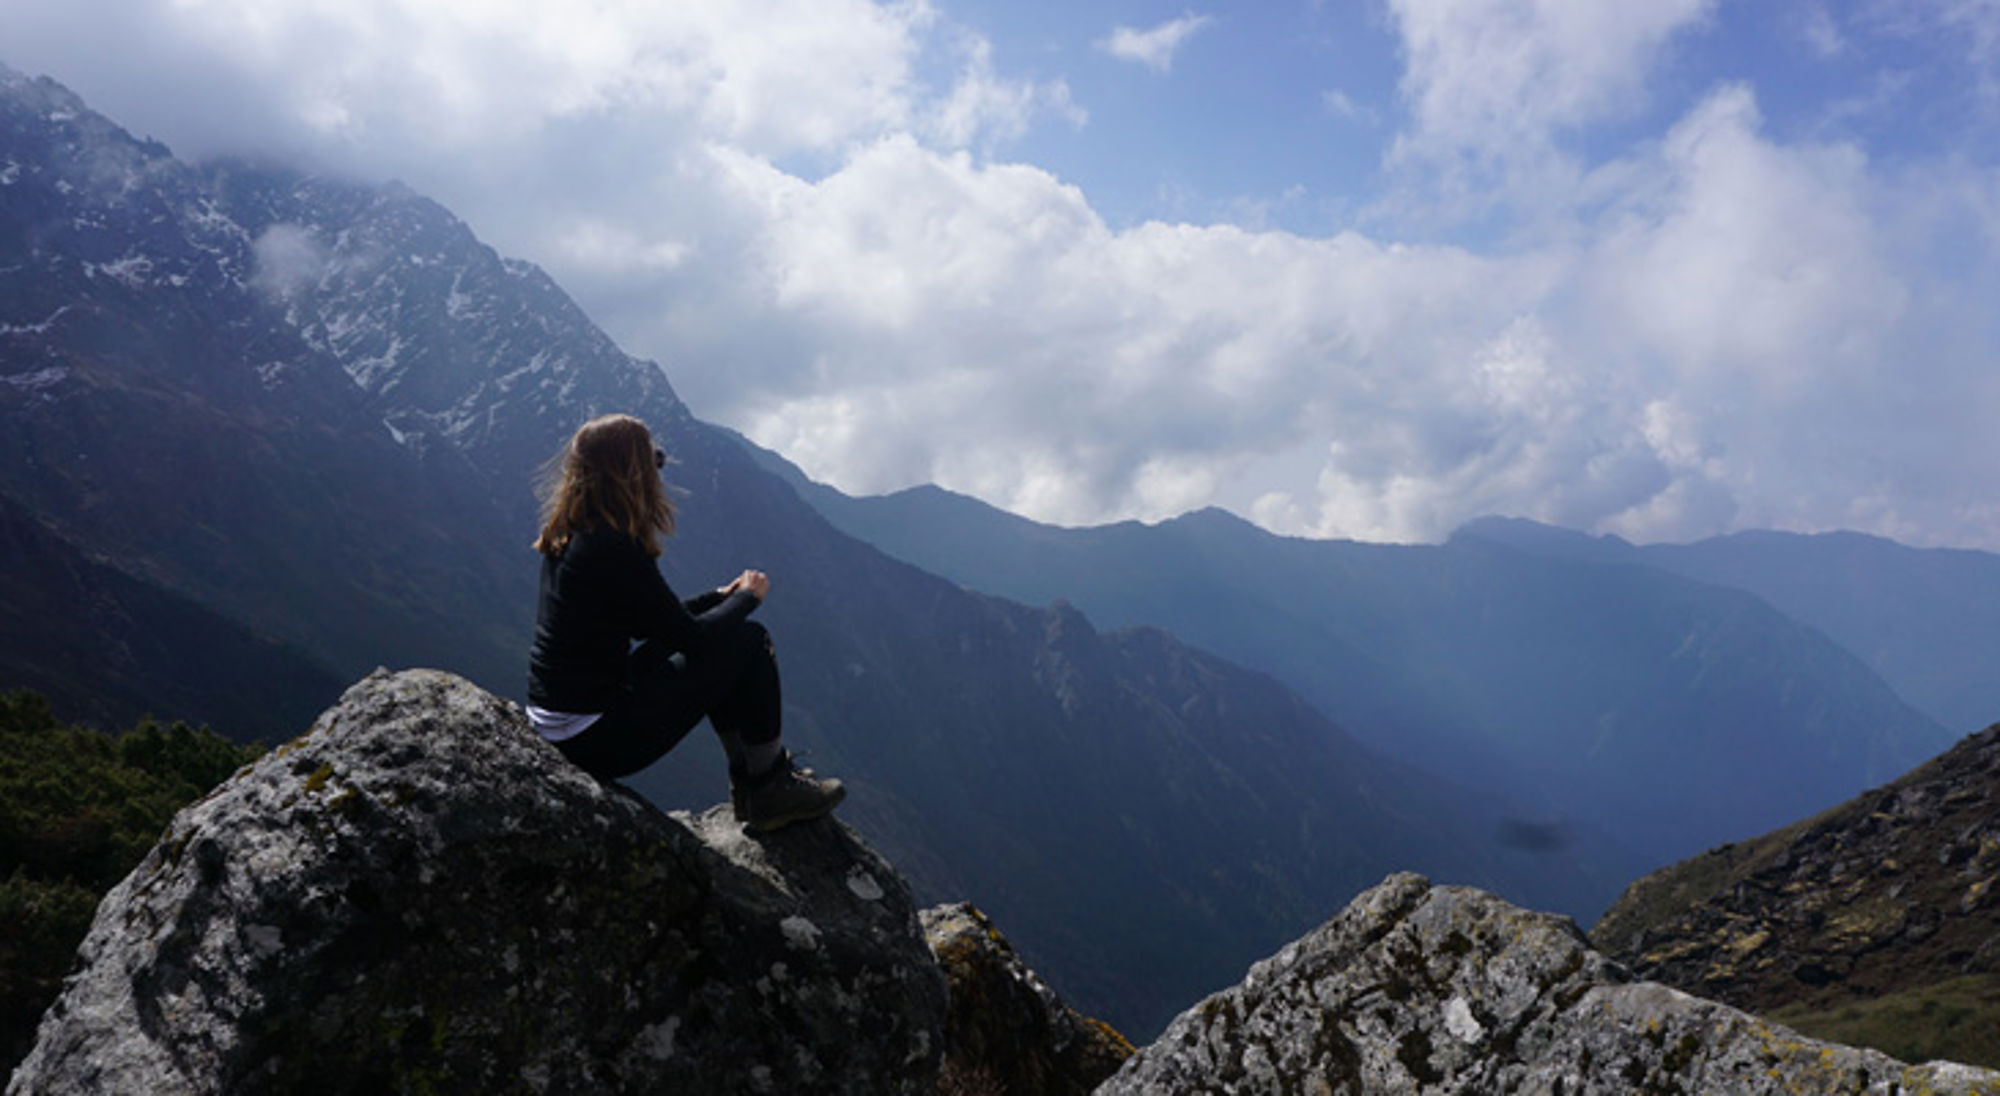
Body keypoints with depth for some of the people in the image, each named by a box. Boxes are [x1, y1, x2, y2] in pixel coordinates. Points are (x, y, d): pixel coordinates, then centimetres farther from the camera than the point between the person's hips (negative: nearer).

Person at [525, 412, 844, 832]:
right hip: (598, 743, -9)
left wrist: (720, 596, 18)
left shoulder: (567, 538, 8)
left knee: (723, 637, 20)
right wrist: (747, 597, 3)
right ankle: (772, 790, 12)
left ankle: (748, 780, 26)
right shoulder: (615, 550, -21)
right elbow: (690, 636, -14)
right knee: (750, 642, -2)